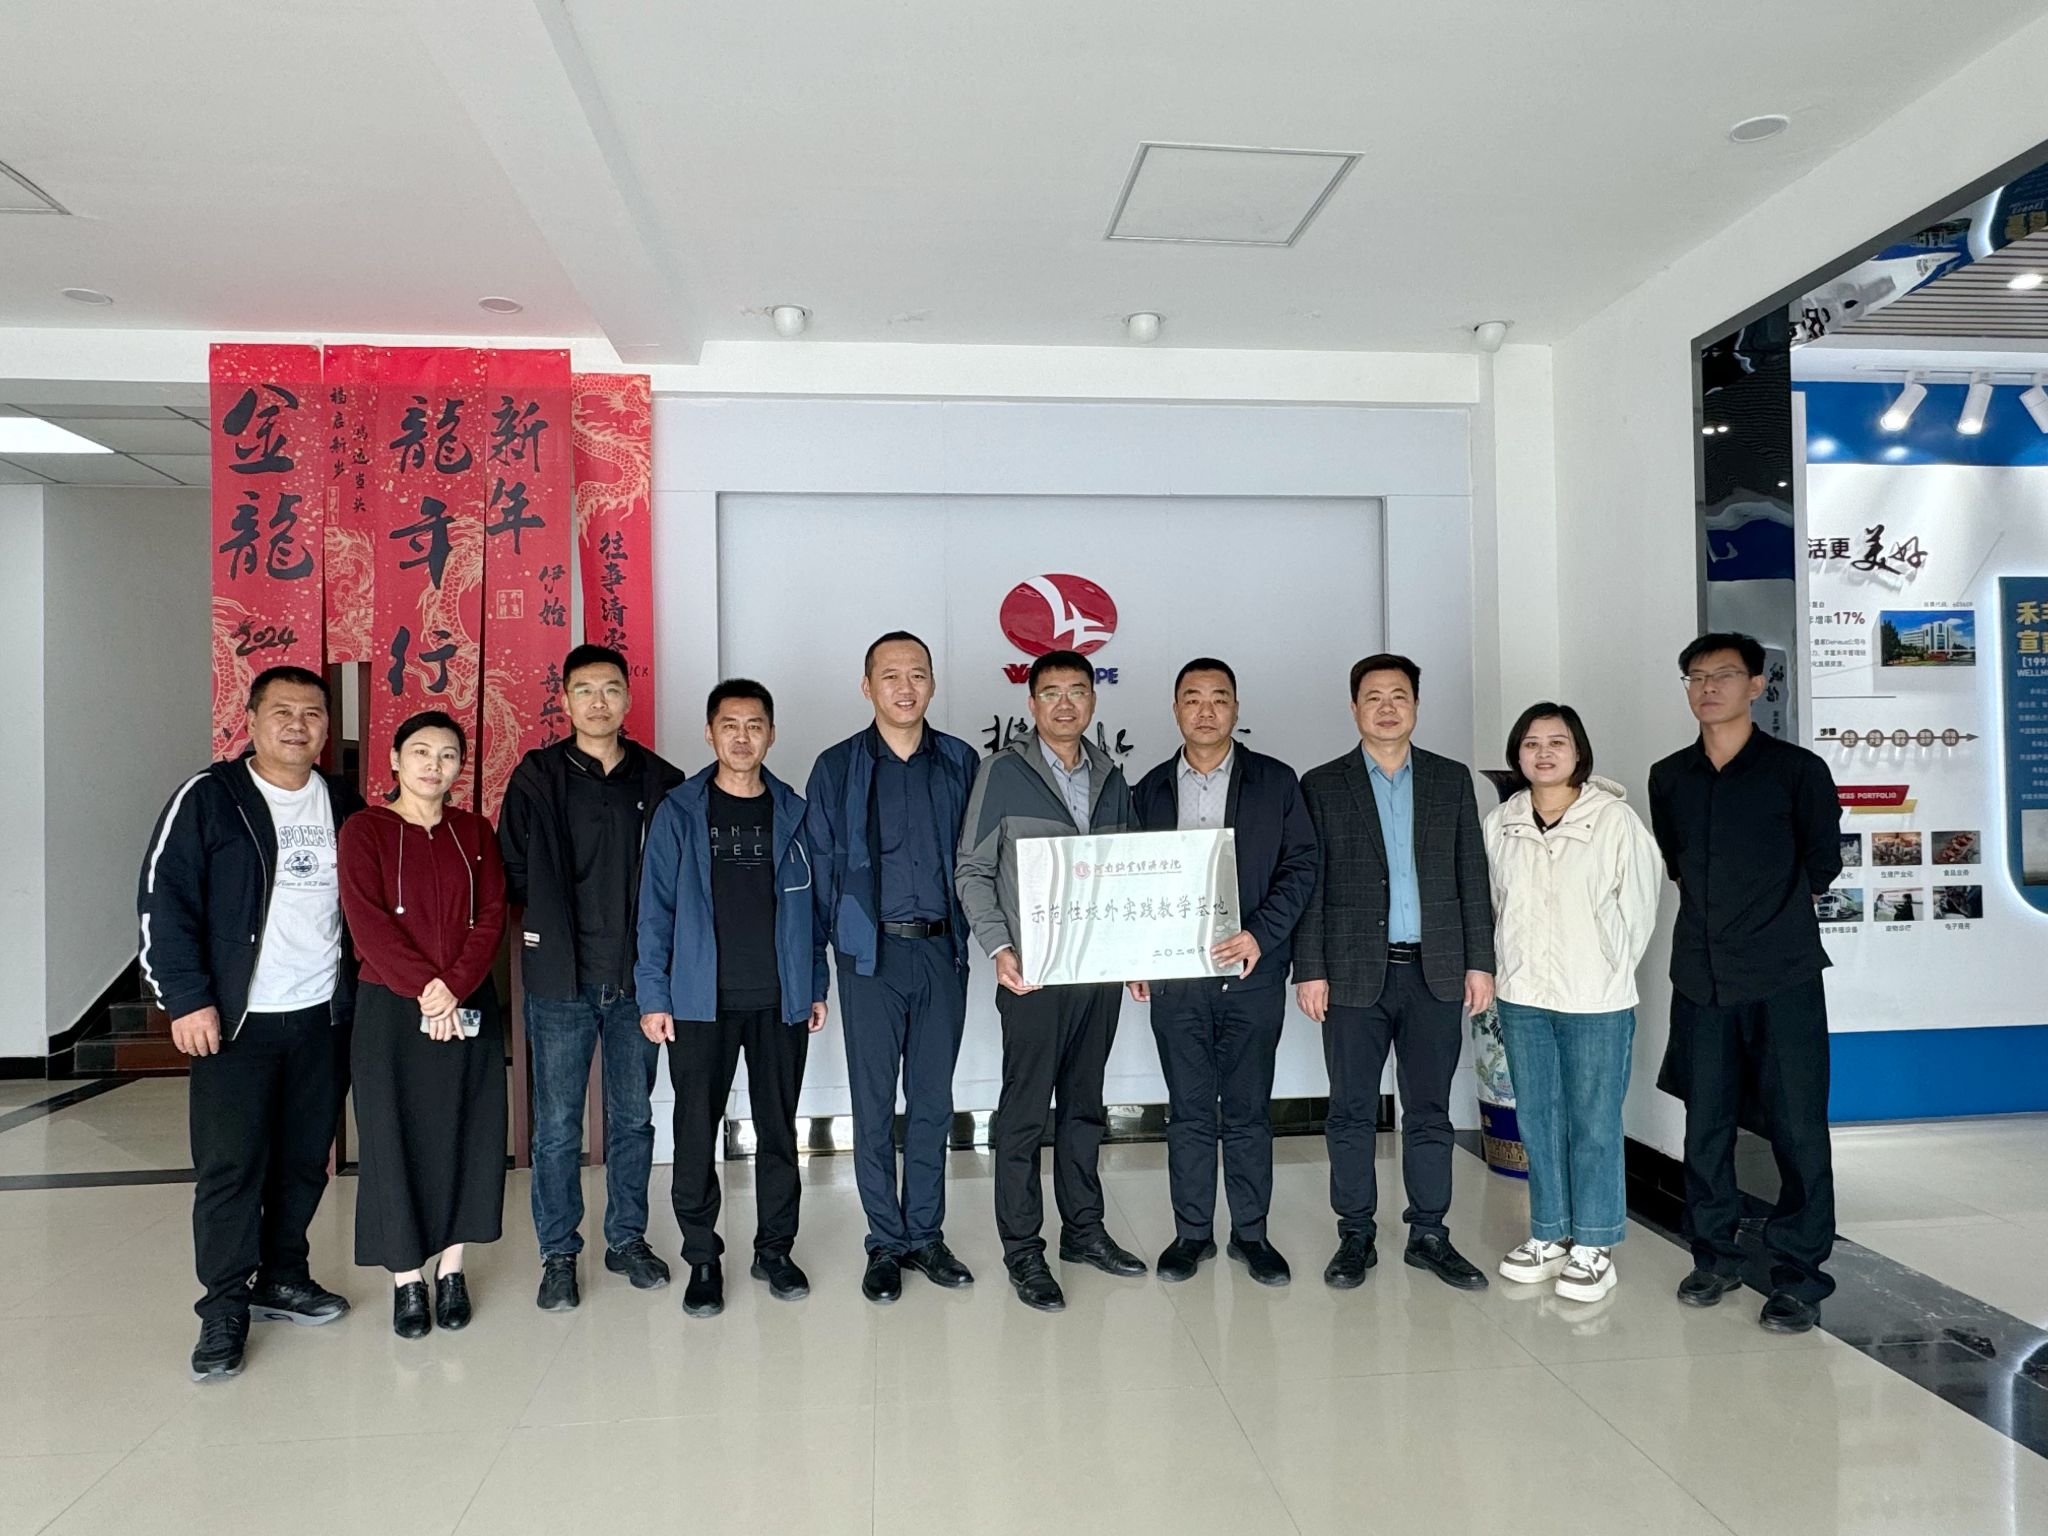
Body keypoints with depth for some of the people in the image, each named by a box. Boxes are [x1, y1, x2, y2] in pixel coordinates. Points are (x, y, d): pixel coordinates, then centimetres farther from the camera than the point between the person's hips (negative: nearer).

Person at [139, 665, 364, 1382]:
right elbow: (163, 898, -8)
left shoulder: (345, 806, 9)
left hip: (325, 1017, 4)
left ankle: (282, 1278, 28)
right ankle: (225, 1307, 11)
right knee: (230, 1164, -2)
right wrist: (186, 997, -13)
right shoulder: (208, 798, -5)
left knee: (306, 1158, 11)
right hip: (235, 1020, -4)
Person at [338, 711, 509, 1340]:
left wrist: (455, 988, -13)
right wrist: (424, 987, -19)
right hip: (391, 1007, -3)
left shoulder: (474, 832, 8)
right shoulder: (365, 831, -1)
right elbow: (368, 923, -10)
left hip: (470, 1007, 3)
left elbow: (491, 916, 0)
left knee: (464, 1135, 6)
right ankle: (406, 1279, 15)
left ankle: (450, 1270, 20)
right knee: (394, 1138, 2)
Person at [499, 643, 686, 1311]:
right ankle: (558, 1254, 20)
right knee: (557, 1125, 6)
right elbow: (512, 870, 0)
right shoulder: (537, 777, -1)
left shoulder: (660, 781, 3)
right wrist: (555, 923, -5)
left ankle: (627, 1239, 27)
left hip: (637, 977, 2)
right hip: (561, 978, -1)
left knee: (633, 1117, 12)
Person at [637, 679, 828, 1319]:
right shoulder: (679, 812, 0)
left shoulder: (792, 812, 7)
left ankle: (775, 1248, 25)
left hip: (781, 1002, 2)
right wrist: (653, 995, -5)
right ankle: (702, 1259, 18)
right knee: (697, 1133, 3)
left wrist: (816, 986, 7)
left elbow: (810, 906, 10)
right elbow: (656, 907, 0)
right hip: (700, 1002, -2)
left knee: (779, 1128, 10)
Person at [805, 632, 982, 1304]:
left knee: (932, 1103, 10)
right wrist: (840, 940, 0)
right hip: (871, 955, -2)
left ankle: (925, 1235, 23)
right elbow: (820, 865, 2)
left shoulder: (959, 763, 5)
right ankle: (886, 1244, 18)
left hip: (943, 952, 2)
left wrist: (962, 931, 4)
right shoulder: (838, 767, 0)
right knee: (874, 1106, 5)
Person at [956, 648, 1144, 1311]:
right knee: (1024, 1112, 2)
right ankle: (1023, 1250, 13)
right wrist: (998, 947, -16)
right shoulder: (1003, 772, -4)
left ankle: (1083, 1228, 29)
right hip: (1033, 972, -5)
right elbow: (972, 871, -5)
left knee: (1085, 1104, 16)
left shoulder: (1111, 777, 10)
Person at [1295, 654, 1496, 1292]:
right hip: (1355, 974, -1)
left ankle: (1429, 1235, 21)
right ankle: (1356, 1235, 18)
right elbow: (1309, 886, 0)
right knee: (1351, 1113, 5)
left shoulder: (1452, 780, 8)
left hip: (1435, 973, 2)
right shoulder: (1322, 786, 3)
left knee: (1429, 1112, 9)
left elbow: (1472, 876, 8)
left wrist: (1480, 962, 2)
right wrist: (1309, 970, -6)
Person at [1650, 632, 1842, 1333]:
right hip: (1700, 978, 4)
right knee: (1705, 1123, 10)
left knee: (1798, 1128, 0)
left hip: (1782, 979, -4)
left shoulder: (1797, 769, -2)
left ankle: (1799, 1275, 12)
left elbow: (1822, 862, 7)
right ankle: (1715, 1255, 24)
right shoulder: (1669, 778, 8)